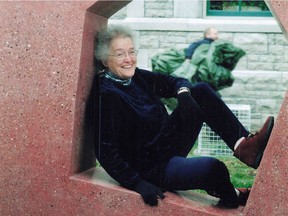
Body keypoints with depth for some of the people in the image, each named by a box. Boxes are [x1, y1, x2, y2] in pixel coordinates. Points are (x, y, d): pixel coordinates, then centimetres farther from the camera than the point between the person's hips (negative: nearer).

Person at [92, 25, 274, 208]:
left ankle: (243, 146, -10)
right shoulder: (106, 96, -21)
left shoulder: (136, 77, 2)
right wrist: (138, 184, -26)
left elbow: (173, 82, 11)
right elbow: (106, 152, -22)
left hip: (168, 143, 9)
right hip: (151, 169, -9)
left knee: (201, 91, -1)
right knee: (212, 168, -30)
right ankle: (232, 199, 5)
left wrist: (183, 92, -13)